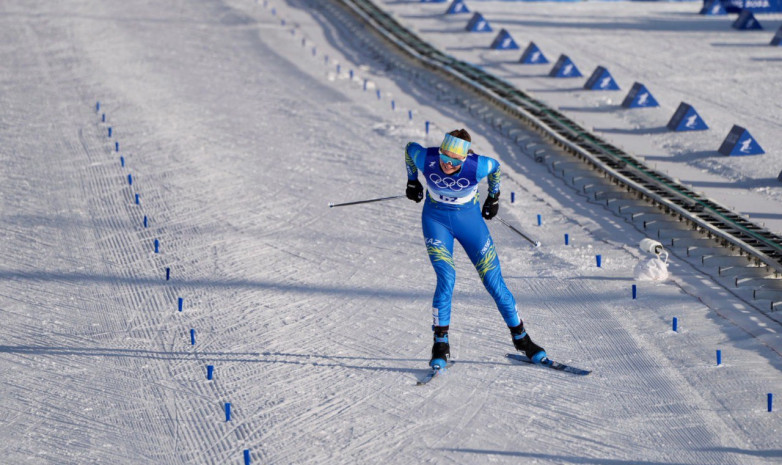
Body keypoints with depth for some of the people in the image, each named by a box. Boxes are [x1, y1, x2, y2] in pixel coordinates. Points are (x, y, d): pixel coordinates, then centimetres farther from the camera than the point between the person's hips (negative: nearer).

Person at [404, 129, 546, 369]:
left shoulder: (477, 166, -27)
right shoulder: (426, 158, -25)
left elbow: (496, 167, -3)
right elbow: (409, 147, -1)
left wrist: (494, 196, 11)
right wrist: (412, 180, 12)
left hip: (469, 218, 0)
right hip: (436, 219, 0)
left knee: (494, 281, -1)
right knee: (446, 278, -20)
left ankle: (520, 336, 17)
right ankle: (440, 343, -7)